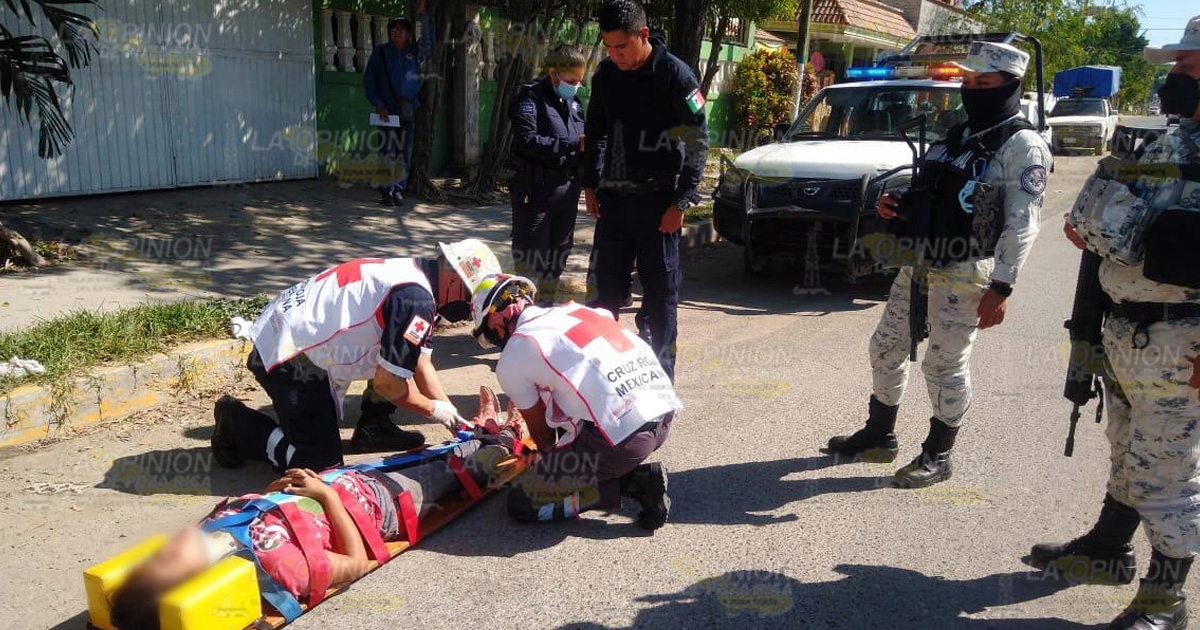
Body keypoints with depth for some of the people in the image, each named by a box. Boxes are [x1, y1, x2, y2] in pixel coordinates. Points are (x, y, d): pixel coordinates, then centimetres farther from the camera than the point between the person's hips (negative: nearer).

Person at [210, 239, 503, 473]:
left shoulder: (414, 272, 7)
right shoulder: (416, 299, -23)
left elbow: (421, 363, 13)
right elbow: (388, 383, -19)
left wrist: (452, 416, 9)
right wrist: (435, 409, -3)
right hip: (288, 356, -10)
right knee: (321, 464, -6)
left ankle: (372, 428, 17)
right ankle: (237, 423, 9)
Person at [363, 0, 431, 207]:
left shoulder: (414, 52, 12)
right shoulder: (381, 52, 7)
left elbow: (428, 41, -6)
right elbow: (368, 79, 4)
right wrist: (378, 104, -7)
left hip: (408, 110, 2)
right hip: (387, 110, -2)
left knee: (404, 152, 4)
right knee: (387, 151, -7)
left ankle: (399, 190, 11)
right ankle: (387, 191, -3)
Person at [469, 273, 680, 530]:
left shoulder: (511, 359, 3)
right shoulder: (576, 309, 21)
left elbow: (543, 436, 13)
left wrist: (550, 459, 37)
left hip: (617, 437, -7)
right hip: (665, 415, 7)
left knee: (521, 502, 8)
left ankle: (623, 485, 1)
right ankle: (637, 476, 13)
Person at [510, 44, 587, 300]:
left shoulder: (574, 101, 14)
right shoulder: (531, 98, -8)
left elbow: (582, 140, 22)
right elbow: (528, 141, -22)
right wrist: (574, 144, -25)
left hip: (567, 188, 7)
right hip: (536, 189, -7)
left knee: (559, 250, 16)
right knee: (530, 252, -1)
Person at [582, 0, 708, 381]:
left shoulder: (675, 75, -10)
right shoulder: (606, 74, 7)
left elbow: (698, 142, -9)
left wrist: (681, 202, -13)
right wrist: (590, 185, 12)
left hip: (657, 200, -5)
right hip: (612, 196, 5)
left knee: (660, 292, 2)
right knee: (607, 289, 12)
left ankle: (660, 377, 11)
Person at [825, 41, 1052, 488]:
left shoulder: (1023, 145, -9)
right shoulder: (955, 135, 15)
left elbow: (1022, 223, -16)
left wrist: (1001, 287, -22)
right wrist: (897, 206, 3)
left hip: (965, 273, -8)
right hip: (918, 262, 8)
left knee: (946, 364, 0)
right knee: (887, 349, 13)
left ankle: (938, 455, 18)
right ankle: (879, 435, 30)